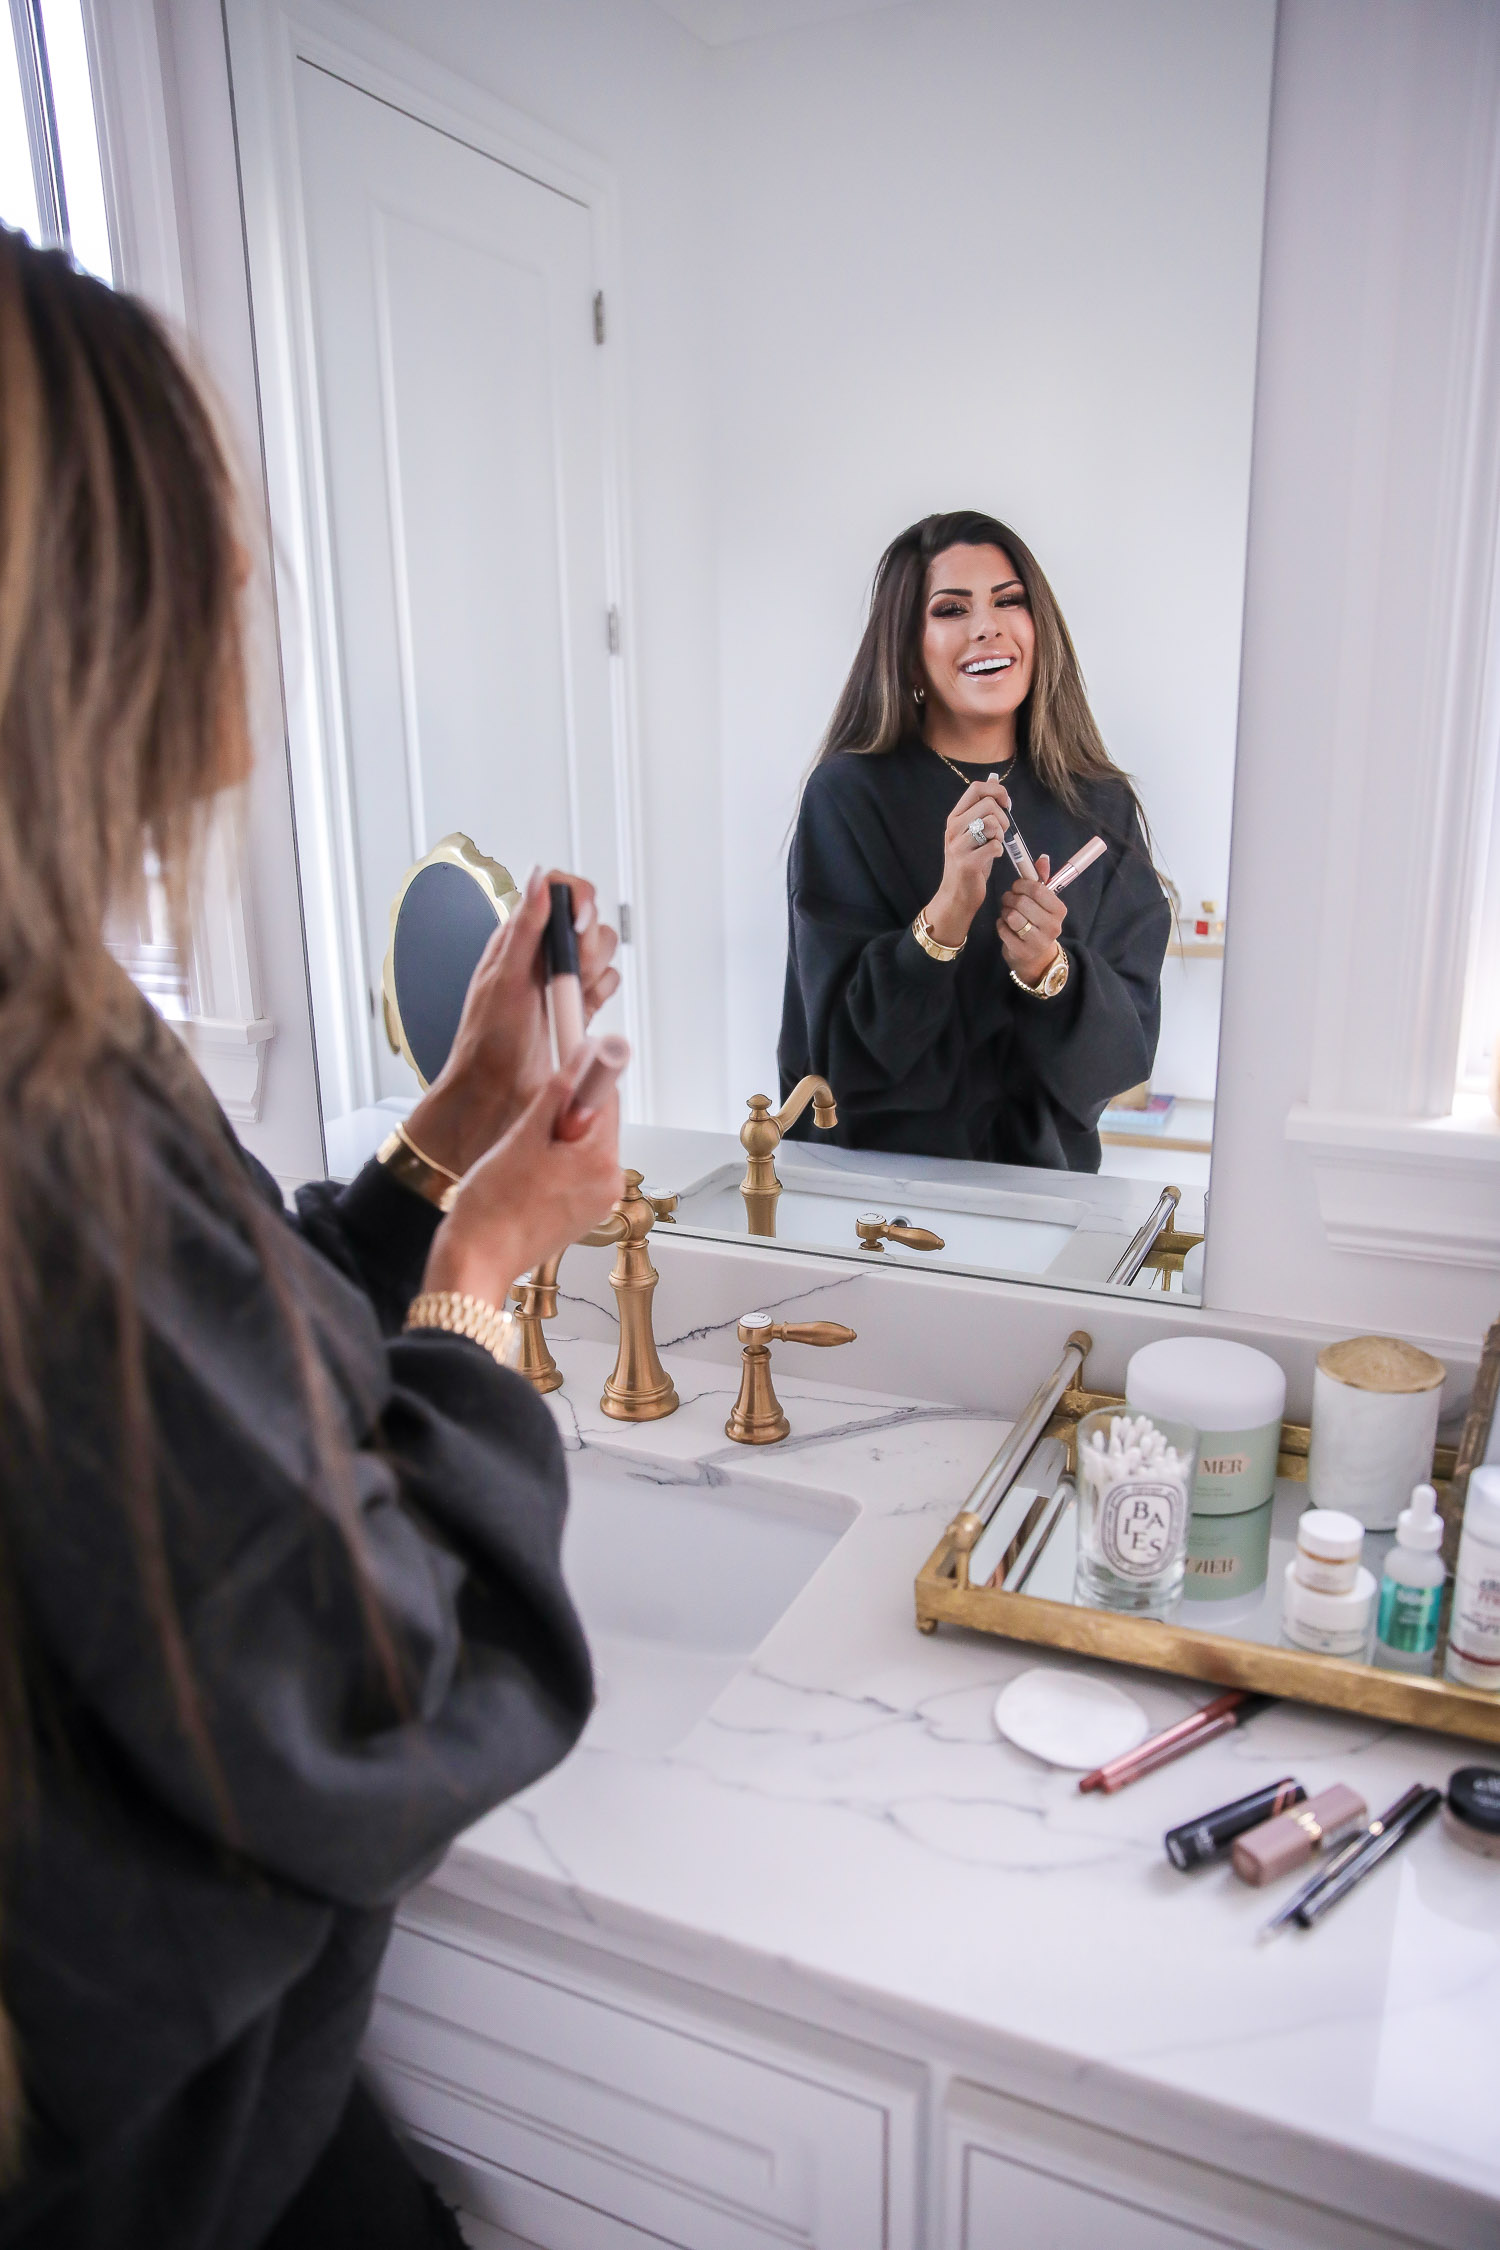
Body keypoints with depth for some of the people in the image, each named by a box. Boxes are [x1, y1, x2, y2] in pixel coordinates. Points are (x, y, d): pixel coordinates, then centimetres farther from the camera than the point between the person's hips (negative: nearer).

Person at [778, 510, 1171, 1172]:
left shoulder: (1100, 806, 1)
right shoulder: (848, 796, -7)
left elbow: (1131, 1043, -1)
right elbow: (841, 1047, -11)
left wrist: (1049, 968, -19)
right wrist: (946, 913, -23)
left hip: (1042, 1170, 2)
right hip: (879, 1168, -2)